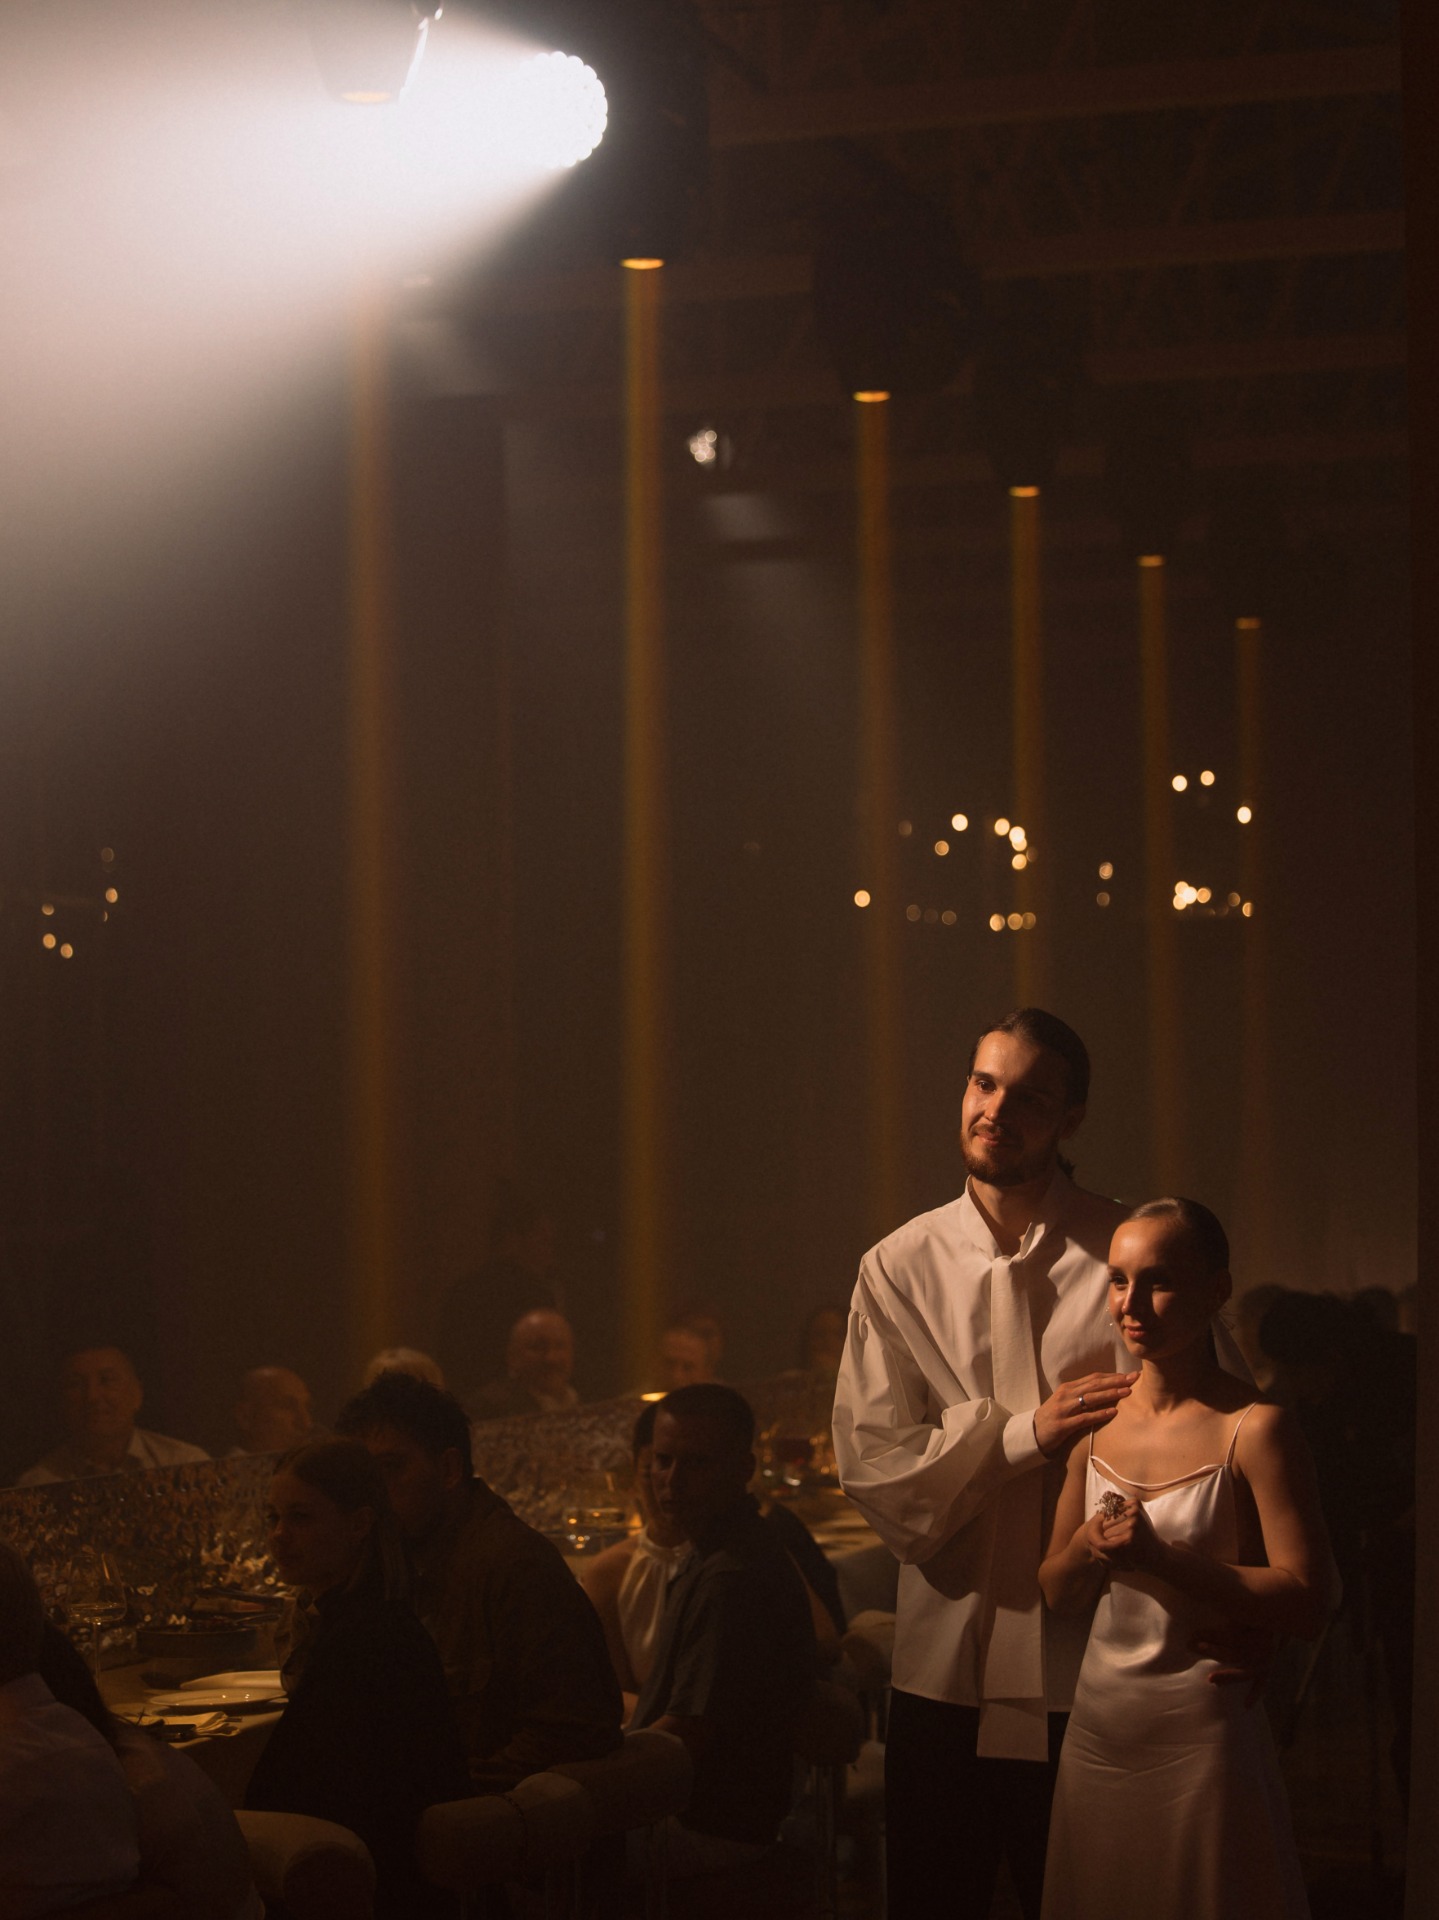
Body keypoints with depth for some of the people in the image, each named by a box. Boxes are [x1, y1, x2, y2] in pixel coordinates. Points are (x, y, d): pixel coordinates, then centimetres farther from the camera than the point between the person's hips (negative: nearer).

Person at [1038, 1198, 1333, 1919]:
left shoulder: (1253, 1429, -11)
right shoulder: (1096, 1421, 7)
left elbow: (1306, 1601, -18)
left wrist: (1159, 1557, -22)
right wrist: (1088, 1548, -9)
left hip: (1203, 1734, -5)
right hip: (1099, 1723, 6)